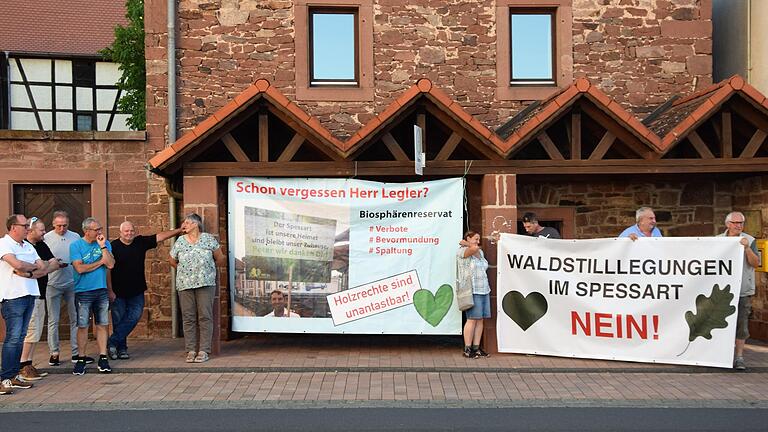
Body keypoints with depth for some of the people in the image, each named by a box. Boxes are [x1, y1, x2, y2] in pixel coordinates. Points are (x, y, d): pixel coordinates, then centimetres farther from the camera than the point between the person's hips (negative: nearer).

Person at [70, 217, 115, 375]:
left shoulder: (105, 244, 6)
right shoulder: (76, 246, -2)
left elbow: (111, 264, -6)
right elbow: (80, 268, -13)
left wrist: (103, 246, -11)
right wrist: (100, 261, -4)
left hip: (101, 291, 3)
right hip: (83, 292, -2)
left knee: (102, 325, 4)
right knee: (82, 326, 2)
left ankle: (103, 358, 9)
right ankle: (81, 359, 12)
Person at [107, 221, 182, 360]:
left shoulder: (141, 242, 4)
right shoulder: (113, 246, -7)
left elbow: (160, 236, 5)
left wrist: (179, 230, -2)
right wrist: (110, 290, -10)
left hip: (136, 291, 3)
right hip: (118, 292, -3)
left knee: (134, 316, -6)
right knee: (119, 321, 4)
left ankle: (112, 342, 3)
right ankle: (121, 348, 18)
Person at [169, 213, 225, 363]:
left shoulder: (208, 239, 4)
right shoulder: (180, 242, 10)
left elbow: (220, 259, 9)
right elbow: (172, 261, 21)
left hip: (205, 283, -2)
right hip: (185, 285, 2)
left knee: (205, 317, -3)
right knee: (188, 318, 3)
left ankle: (204, 351, 1)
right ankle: (191, 350, 9)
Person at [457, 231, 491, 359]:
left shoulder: (481, 252, 21)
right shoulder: (461, 251, -4)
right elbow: (474, 248, -21)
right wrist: (464, 244, -6)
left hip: (484, 290, 8)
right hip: (472, 291, -7)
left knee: (480, 319, 4)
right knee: (472, 319, -10)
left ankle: (476, 347, 9)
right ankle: (467, 349, -5)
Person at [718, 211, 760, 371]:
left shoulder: (749, 240, 1)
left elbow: (755, 263, -7)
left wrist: (747, 248, -19)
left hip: (743, 290, -2)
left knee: (741, 323, -2)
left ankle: (739, 357, 5)